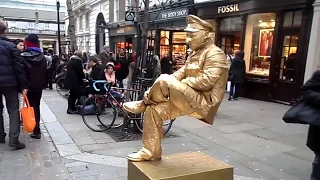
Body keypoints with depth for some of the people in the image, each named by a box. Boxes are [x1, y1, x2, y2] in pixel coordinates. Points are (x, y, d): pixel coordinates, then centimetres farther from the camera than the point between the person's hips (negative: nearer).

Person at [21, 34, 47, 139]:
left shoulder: (23, 57, -10)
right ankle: (36, 126, 29)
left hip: (29, 86, -5)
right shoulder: (42, 57, 6)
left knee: (31, 107, -2)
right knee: (37, 106, 16)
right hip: (39, 85, 5)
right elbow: (45, 72, 9)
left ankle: (36, 131, -5)